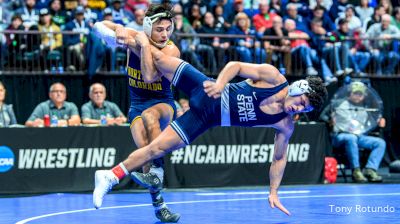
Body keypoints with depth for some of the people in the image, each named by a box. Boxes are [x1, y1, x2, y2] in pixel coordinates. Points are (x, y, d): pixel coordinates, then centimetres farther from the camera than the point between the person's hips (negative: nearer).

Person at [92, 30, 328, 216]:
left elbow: (279, 158, 6)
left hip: (206, 119, 2)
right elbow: (236, 65, -15)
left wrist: (273, 192, 2)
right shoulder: (273, 77, -16)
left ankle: (110, 177, -2)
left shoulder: (286, 126, -5)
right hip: (206, 91, -2)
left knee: (158, 148, -11)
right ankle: (141, 40, 19)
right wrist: (219, 83, -33)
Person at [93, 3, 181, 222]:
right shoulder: (134, 36, -8)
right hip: (137, 105, 2)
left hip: (163, 103, -2)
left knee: (149, 115, -39)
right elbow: (98, 26, -1)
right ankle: (158, 204, -9)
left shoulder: (171, 50, -17)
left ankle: (157, 169, -33)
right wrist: (114, 33, -22)